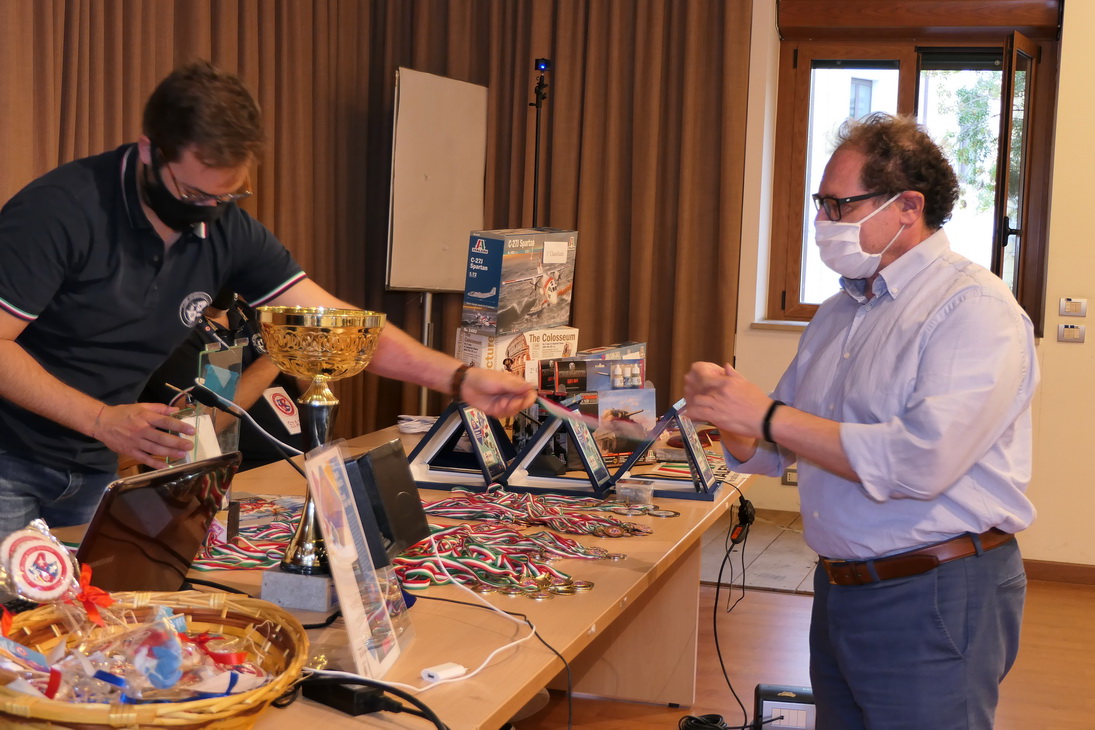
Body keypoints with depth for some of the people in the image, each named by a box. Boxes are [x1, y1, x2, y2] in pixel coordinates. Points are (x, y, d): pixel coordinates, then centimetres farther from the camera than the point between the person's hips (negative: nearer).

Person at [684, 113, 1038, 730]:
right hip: (840, 586, 8)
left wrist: (769, 416, -20)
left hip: (935, 599, -8)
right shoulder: (839, 313, 13)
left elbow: (921, 461, -27)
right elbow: (774, 454, 16)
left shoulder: (974, 308, -14)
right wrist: (729, 417, -7)